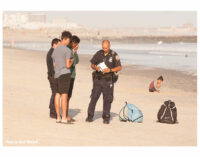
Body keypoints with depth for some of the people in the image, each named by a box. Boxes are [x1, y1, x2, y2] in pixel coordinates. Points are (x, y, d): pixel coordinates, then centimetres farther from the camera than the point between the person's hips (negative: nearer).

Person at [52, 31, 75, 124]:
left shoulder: (55, 50, 14)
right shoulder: (67, 50, -9)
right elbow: (68, 65, -13)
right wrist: (72, 61, 7)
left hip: (56, 75, 7)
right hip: (65, 74, -7)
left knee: (57, 95, 7)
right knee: (64, 96, -7)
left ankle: (58, 117, 10)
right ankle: (64, 118, -7)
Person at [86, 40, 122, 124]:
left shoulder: (114, 55, -2)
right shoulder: (98, 53, 6)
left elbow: (119, 67, -2)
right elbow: (92, 64, 13)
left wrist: (110, 70, -17)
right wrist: (95, 67, -10)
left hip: (108, 80, -2)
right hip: (98, 79, 2)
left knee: (107, 99, 0)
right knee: (94, 97, -2)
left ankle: (106, 118, 8)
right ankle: (90, 116, 4)